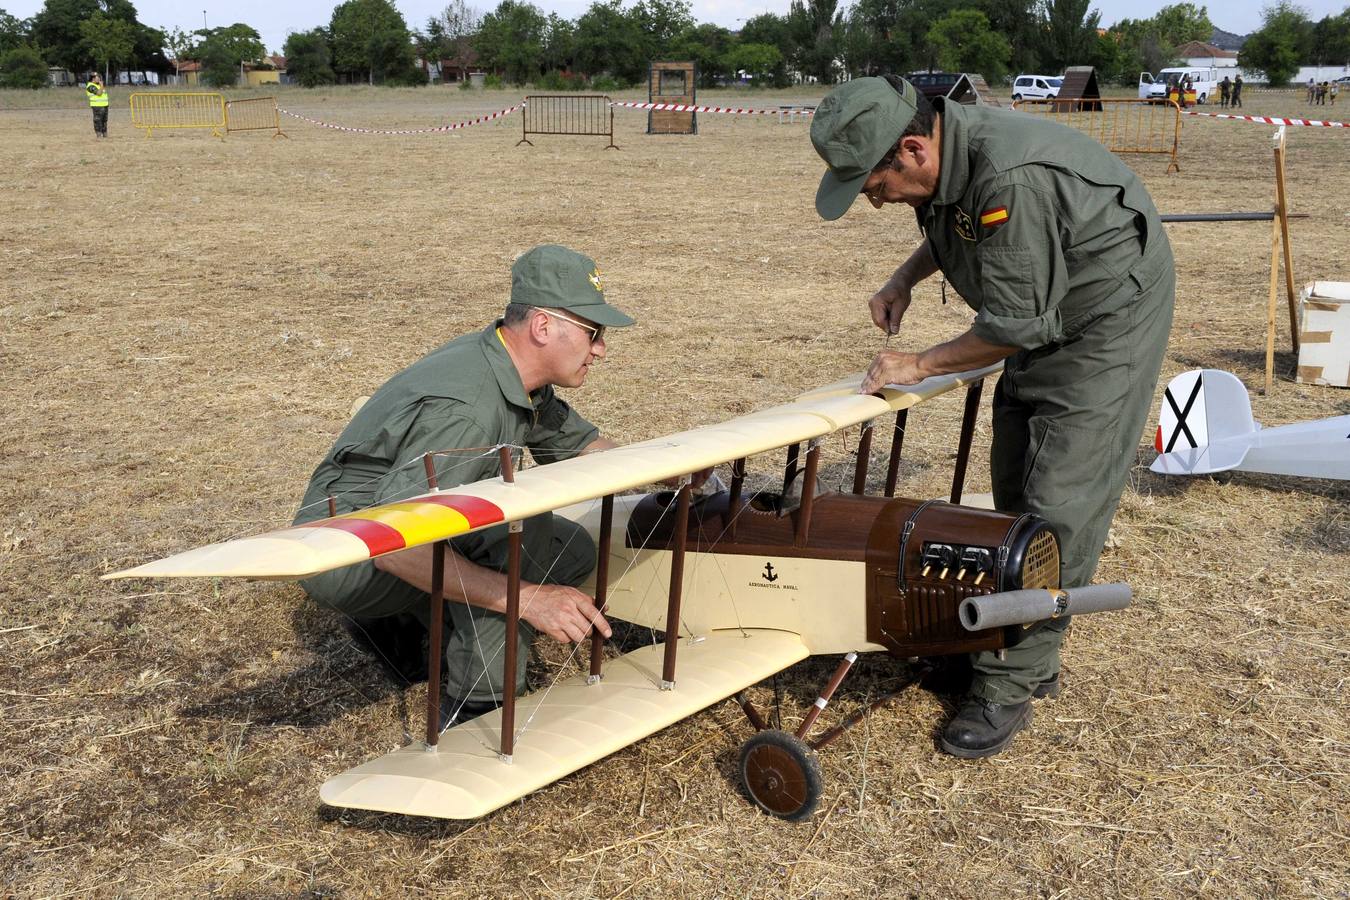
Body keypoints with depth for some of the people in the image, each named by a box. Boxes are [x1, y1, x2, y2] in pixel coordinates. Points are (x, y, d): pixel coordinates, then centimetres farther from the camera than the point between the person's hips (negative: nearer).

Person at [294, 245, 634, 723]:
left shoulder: (518, 375, -3)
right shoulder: (464, 409, -32)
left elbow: (580, 443, 13)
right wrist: (525, 598, -39)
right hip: (345, 553, -9)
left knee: (571, 551, 3)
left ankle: (400, 617, 13)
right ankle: (479, 705, -19)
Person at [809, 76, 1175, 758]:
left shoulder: (1010, 176, -35)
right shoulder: (941, 157, -7)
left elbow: (1014, 325, -28)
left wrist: (919, 366, -18)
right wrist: (904, 280, 0)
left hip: (1109, 317, -9)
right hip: (1047, 318, 10)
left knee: (1059, 506, -11)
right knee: (1013, 492, 12)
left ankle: (1008, 685, -4)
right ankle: (1028, 659, 23)